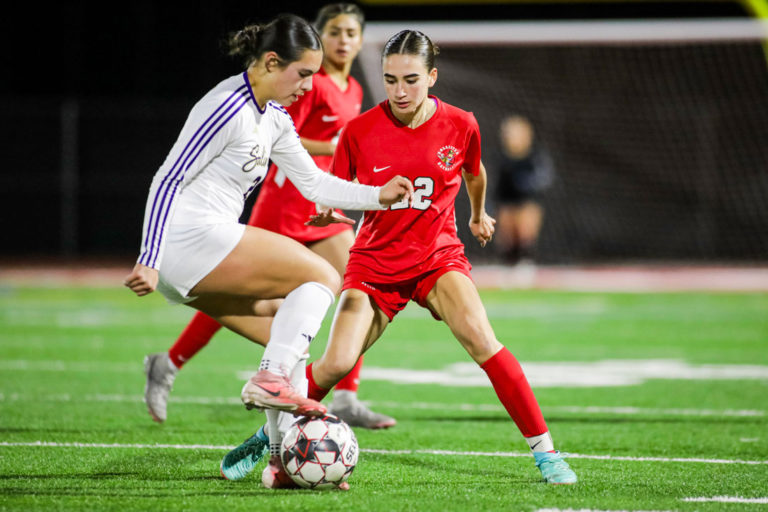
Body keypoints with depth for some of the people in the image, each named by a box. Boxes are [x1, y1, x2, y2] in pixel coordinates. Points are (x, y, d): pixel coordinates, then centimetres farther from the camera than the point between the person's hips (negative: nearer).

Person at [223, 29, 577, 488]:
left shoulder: (460, 126, -7)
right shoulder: (360, 131, -11)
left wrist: (479, 215, 31)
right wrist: (330, 210, -14)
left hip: (438, 255, 0)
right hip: (375, 262, 0)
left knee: (479, 337, -26)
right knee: (337, 363, -16)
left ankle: (544, 450, -19)